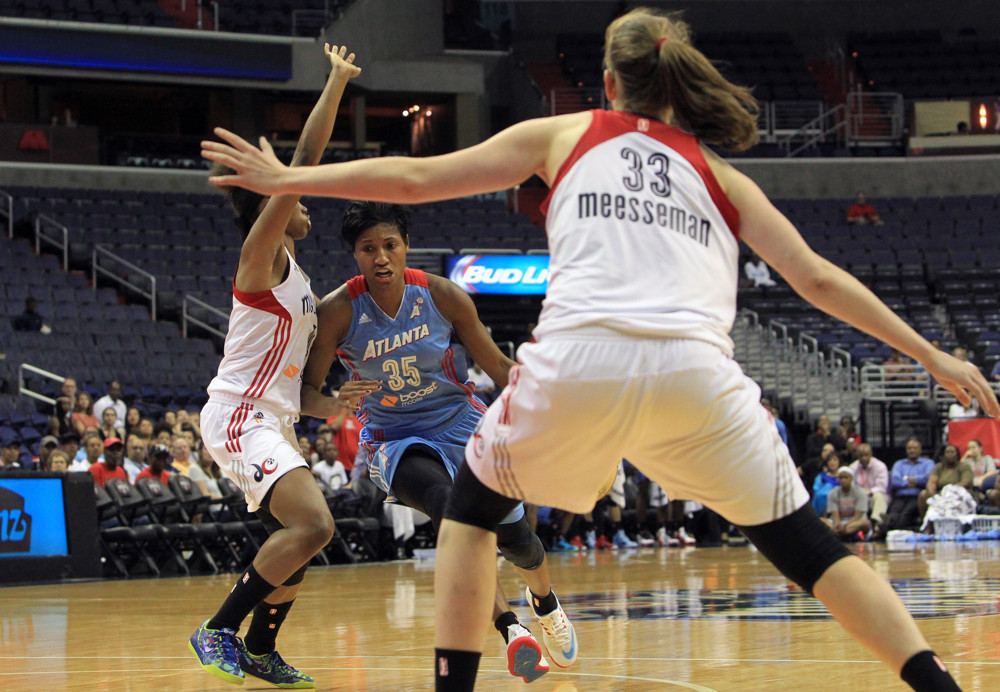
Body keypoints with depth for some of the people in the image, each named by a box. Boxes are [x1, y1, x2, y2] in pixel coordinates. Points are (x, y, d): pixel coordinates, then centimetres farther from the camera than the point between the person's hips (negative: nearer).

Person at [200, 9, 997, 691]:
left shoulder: (563, 135, 23)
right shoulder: (718, 174, 25)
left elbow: (413, 178, 22)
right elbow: (819, 279, 20)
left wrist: (286, 179, 32)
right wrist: (934, 358, 26)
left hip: (579, 356, -1)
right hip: (694, 366, 1)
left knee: (471, 505, 25)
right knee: (806, 547, 12)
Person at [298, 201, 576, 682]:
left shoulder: (442, 296, -12)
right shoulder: (338, 312, -16)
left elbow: (498, 366, 0)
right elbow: (305, 391, -10)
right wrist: (336, 406, -33)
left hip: (460, 424, 2)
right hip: (394, 439, -2)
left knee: (513, 536, 0)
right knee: (451, 511, -33)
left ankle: (545, 604, 36)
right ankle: (509, 629, -27)